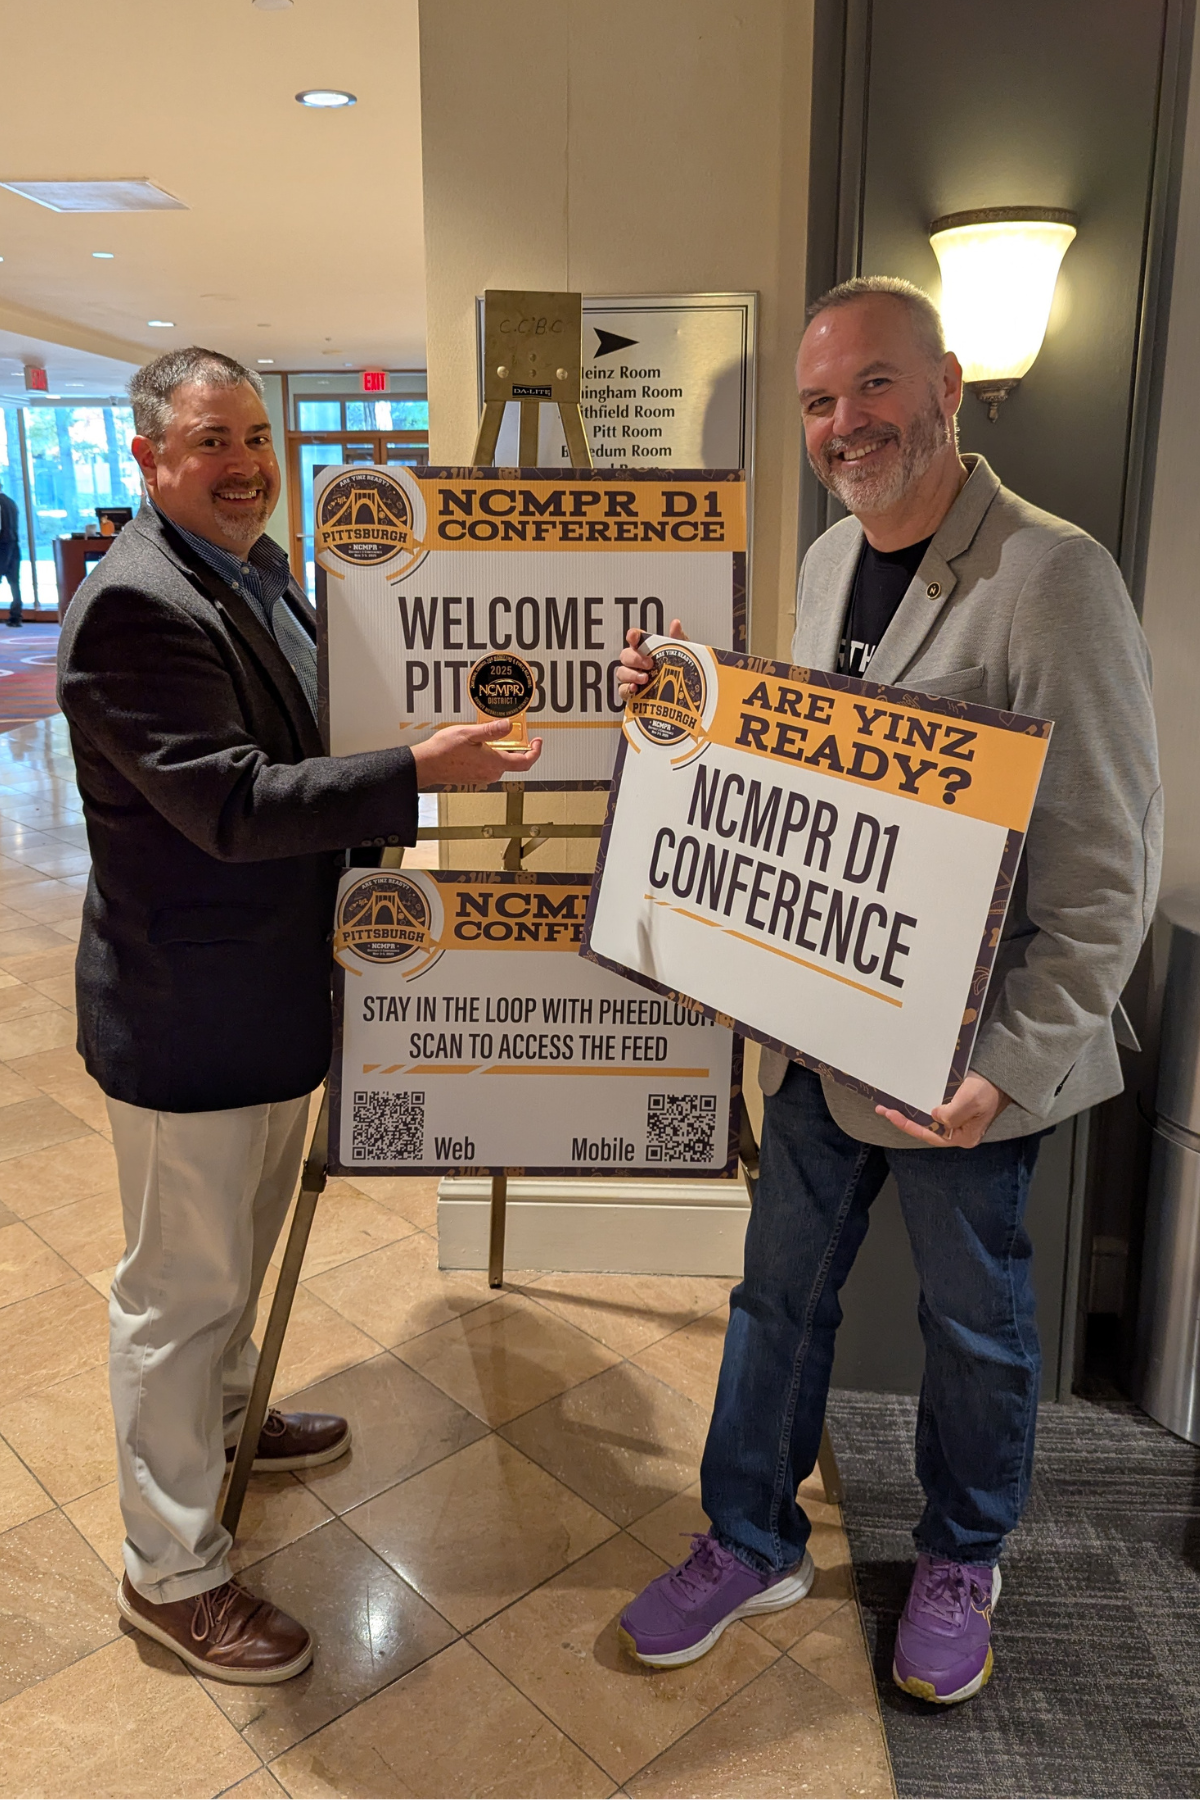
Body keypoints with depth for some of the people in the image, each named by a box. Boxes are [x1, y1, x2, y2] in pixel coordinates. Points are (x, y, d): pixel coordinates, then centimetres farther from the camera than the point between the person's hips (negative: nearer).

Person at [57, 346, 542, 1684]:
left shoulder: (259, 568, 9)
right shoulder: (134, 605, -22)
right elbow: (230, 802, -29)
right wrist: (418, 770, -32)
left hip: (274, 985, 9)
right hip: (187, 1012, -9)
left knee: (240, 1246, 27)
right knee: (181, 1285, 6)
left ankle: (222, 1414, 52)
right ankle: (171, 1574, 25)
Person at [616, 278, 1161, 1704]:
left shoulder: (1053, 579, -19)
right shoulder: (827, 561, 5)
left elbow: (1107, 874, -18)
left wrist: (1012, 1065, -21)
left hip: (960, 1061, -6)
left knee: (974, 1323, 17)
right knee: (780, 1291, 19)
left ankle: (960, 1563, 44)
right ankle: (751, 1544, 41)